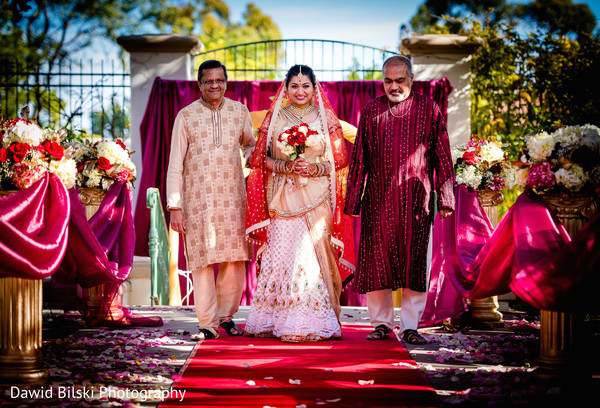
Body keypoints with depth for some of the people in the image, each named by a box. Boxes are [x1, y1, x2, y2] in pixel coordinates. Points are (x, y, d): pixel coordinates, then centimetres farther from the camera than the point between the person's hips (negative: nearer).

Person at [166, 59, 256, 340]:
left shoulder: (239, 111, 9)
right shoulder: (186, 116, 1)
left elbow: (250, 147, 22)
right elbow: (175, 164, 1)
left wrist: (250, 147, -4)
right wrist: (174, 206, -5)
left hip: (232, 196, 2)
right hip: (198, 198, -2)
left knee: (235, 259, 3)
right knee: (202, 259, -3)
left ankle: (226, 316, 21)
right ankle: (208, 324, 5)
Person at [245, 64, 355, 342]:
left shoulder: (326, 119, 7)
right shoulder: (274, 118, 9)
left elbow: (340, 160, 6)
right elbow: (260, 159, 8)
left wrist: (316, 168, -10)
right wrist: (285, 167, -9)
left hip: (317, 197, -1)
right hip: (283, 198, 1)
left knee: (314, 254, -6)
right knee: (281, 253, -4)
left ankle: (314, 322, -1)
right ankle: (279, 321, 3)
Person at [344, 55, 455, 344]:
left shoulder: (428, 109, 5)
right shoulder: (371, 111, 9)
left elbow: (441, 157, 6)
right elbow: (358, 159, 10)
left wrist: (444, 198, 1)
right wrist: (353, 200, 7)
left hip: (416, 198, -1)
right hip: (379, 199, 1)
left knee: (414, 262, 1)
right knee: (377, 260, 2)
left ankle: (410, 326, 9)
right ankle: (381, 323, 15)